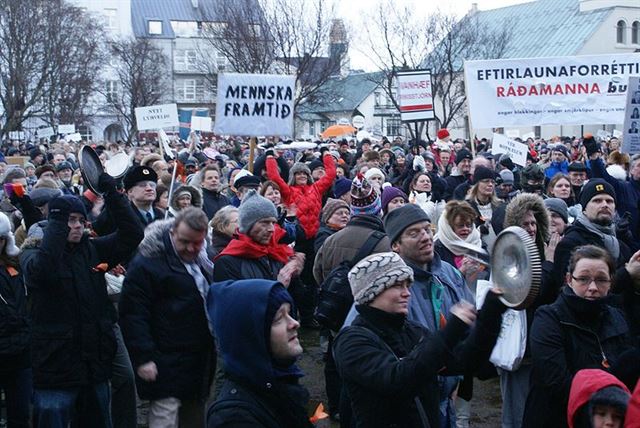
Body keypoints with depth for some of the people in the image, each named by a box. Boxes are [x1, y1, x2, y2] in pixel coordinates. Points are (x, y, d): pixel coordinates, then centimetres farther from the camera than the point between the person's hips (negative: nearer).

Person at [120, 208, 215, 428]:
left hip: (201, 361, 8)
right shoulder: (148, 263, -13)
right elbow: (133, 313, -17)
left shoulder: (204, 261, 11)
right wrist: (143, 357, -21)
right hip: (167, 366, -7)